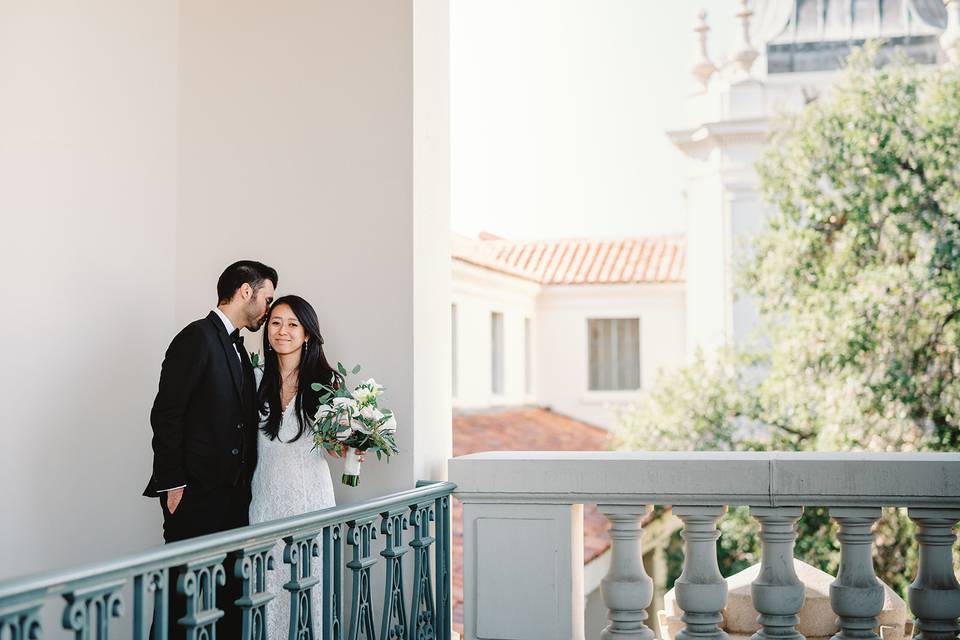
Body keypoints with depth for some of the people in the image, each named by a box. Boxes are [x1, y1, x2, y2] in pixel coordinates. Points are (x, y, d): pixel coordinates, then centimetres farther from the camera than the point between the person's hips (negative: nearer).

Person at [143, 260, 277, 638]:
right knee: (188, 594, -5)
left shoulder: (239, 350, 18)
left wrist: (244, 486, 9)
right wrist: (172, 485, -15)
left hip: (233, 495, 8)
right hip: (196, 494, -8)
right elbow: (166, 414, -13)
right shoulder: (198, 337, -7)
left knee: (229, 595, 7)